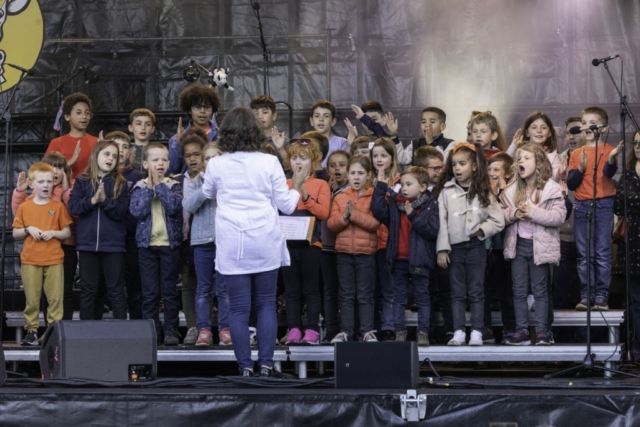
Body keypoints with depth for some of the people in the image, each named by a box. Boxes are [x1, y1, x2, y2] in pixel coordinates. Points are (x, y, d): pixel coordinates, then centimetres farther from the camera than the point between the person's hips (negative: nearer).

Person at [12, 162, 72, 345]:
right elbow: (15, 234, 8)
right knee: (31, 299, 2)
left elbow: (67, 233, 6)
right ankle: (32, 330, 9)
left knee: (55, 298, -2)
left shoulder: (58, 207, 5)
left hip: (54, 260, 0)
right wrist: (28, 229, -10)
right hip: (30, 261, 1)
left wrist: (53, 233, -12)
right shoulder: (24, 207, 6)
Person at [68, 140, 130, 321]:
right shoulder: (82, 181, 6)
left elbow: (121, 212, -5)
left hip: (113, 245, -1)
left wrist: (105, 200, -18)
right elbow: (73, 207, -5)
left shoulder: (120, 183, 4)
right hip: (87, 243, 1)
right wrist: (92, 200, -18)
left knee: (116, 291, 2)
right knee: (88, 291, 6)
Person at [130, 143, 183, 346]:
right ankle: (151, 330, 9)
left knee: (169, 290, 2)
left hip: (170, 243, -1)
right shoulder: (140, 187, 5)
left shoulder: (173, 186, 3)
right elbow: (137, 211, -10)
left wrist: (159, 185, -11)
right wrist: (149, 188, -9)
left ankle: (171, 330, 7)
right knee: (150, 292, 3)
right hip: (147, 244, 1)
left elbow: (174, 206, -15)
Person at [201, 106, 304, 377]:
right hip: (265, 243, 0)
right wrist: (297, 186, 19)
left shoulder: (216, 165, -1)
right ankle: (266, 363, 4)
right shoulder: (269, 163, -3)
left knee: (238, 307, 3)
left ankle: (245, 366, 1)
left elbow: (208, 194, 21)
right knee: (266, 304, 9)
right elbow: (286, 205, 2)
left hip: (231, 246, 0)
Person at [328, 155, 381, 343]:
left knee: (365, 295, 1)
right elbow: (332, 224, 2)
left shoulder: (374, 197, -1)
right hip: (344, 251, 3)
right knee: (346, 295, 7)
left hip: (366, 252, -3)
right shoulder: (340, 198, 9)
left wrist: (354, 213, -19)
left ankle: (368, 331, 2)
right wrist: (344, 217, -15)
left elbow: (375, 223, -13)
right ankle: (346, 332, 9)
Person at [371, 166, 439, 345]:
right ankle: (399, 332, 11)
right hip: (399, 258, 4)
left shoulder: (430, 206, -5)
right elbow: (378, 211, -11)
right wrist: (381, 186, -11)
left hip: (419, 258, -4)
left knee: (422, 296, 4)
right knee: (398, 297, 7)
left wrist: (413, 216, -17)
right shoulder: (394, 202, 6)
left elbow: (432, 230, -16)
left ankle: (423, 333, 6)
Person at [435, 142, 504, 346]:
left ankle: (476, 333, 3)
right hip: (455, 247, 1)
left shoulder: (484, 192, 3)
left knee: (476, 291, 1)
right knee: (457, 293, 4)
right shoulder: (446, 191, 2)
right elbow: (441, 221, -2)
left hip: (476, 246, -1)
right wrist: (442, 249, -7)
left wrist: (481, 230, -11)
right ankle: (459, 332, 6)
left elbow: (498, 221, 3)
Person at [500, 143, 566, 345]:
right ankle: (521, 330, 9)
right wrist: (514, 214, -14)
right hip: (518, 244, 4)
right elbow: (502, 214, 7)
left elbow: (559, 216, -15)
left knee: (540, 290, 3)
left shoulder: (551, 189, -6)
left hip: (540, 245, -4)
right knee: (519, 290, 4)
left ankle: (542, 331, 7)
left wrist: (533, 212, -20)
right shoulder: (512, 190, 9)